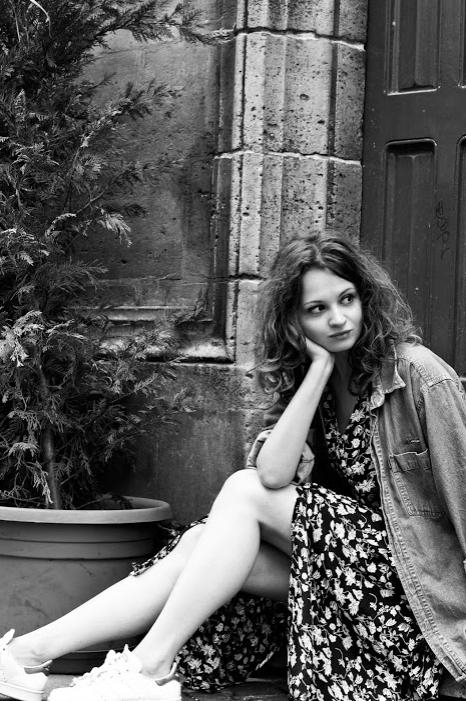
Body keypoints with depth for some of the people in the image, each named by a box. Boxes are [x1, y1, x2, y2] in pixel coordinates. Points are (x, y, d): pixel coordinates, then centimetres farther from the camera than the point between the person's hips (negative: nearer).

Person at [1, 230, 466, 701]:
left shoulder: (420, 375, -12)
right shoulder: (303, 378, 7)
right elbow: (273, 474, -12)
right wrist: (320, 367, -14)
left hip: (407, 573, -6)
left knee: (244, 492, -19)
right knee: (202, 544, -15)